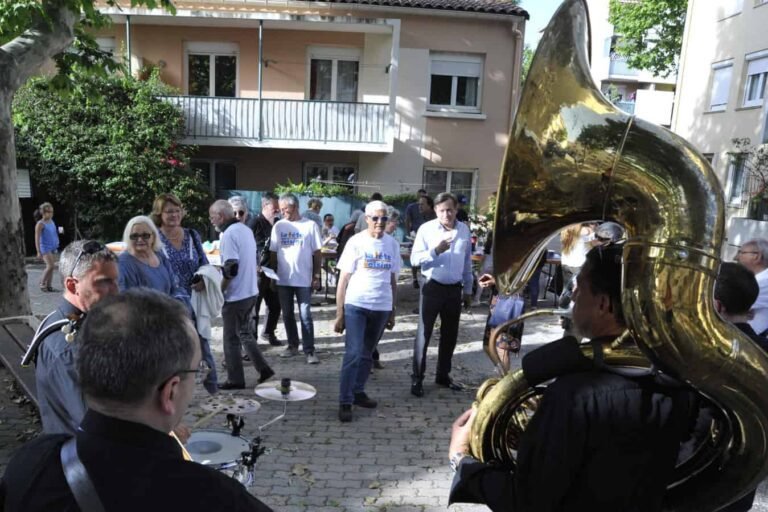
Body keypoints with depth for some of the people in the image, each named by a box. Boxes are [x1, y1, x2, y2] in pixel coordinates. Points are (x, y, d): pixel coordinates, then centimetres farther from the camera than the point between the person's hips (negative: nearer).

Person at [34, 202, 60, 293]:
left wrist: (56, 246, 22)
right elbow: (37, 238, -14)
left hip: (53, 248, 7)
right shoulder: (40, 224, -12)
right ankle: (42, 284, 0)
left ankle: (48, 286, 10)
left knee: (51, 267, 5)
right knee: (50, 266, -16)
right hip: (45, 248, -7)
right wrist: (39, 251, -17)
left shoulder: (51, 221, 9)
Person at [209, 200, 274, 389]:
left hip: (235, 295, -9)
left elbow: (230, 269, -22)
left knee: (231, 339, 4)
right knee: (244, 332, 21)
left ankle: (235, 380, 14)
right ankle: (263, 369, 19)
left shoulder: (229, 234, -17)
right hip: (251, 291, 9)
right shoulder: (246, 229, 10)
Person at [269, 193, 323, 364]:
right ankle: (293, 345, 26)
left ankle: (309, 350, 4)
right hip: (283, 279, 4)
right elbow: (273, 253, 8)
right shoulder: (278, 226, 4)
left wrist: (316, 276, -5)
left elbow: (317, 252, -2)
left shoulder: (310, 225, -4)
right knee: (287, 314, 12)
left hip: (304, 279, -4)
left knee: (305, 315, -1)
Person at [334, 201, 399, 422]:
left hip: (382, 308, 4)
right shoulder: (356, 242, -5)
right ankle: (345, 402, 0)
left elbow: (393, 281, 12)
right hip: (356, 305, -4)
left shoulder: (392, 244, 6)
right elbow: (343, 280, -4)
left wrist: (392, 312, 13)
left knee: (367, 354, 14)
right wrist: (339, 314, -7)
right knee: (353, 353, -8)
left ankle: (358, 392, 28)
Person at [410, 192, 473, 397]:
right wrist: (435, 251, -28)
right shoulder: (426, 229, -9)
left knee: (450, 334, 13)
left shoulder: (464, 230, 4)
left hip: (454, 289, 4)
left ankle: (443, 374, 28)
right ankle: (417, 378, 9)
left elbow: (467, 262, 12)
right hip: (432, 287, -4)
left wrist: (468, 289, 14)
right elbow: (415, 259, -14)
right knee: (424, 333, 1)